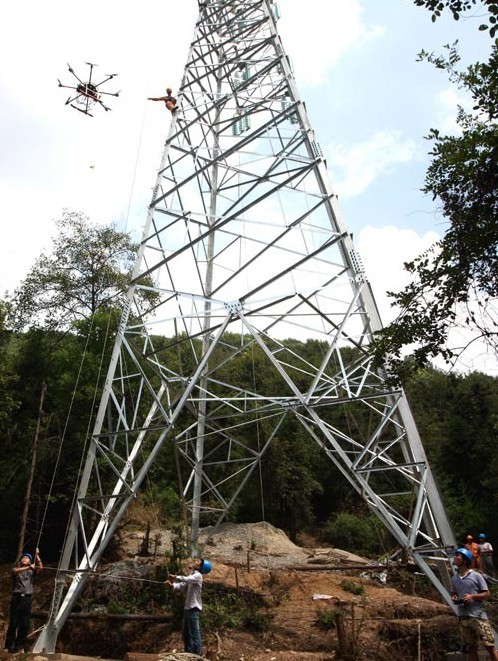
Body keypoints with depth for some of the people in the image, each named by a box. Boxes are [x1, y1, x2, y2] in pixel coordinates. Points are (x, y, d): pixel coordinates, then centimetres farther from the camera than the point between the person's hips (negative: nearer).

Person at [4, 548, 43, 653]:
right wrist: (28, 568, -29)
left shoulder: (32, 571, 15)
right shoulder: (16, 569, 9)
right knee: (13, 622, -3)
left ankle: (20, 645, 10)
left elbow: (40, 568, -4)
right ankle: (9, 644, 7)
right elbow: (15, 571, -15)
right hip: (16, 597, -2)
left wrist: (37, 555, -11)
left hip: (27, 598, 2)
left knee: (25, 623, 2)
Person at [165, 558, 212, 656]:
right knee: (185, 633, 20)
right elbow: (181, 585, 10)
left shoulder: (198, 575, -14)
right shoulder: (191, 575, 15)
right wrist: (171, 585, -6)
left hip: (193, 608, -10)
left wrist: (175, 577, -21)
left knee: (194, 634, -4)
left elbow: (186, 579, -31)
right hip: (188, 607, 10)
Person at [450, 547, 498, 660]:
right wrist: (453, 598, -4)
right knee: (472, 647, 12)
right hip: (463, 617, 5)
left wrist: (472, 596, -17)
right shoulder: (454, 578, 10)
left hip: (478, 615, -5)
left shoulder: (476, 575, -5)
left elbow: (486, 593, -3)